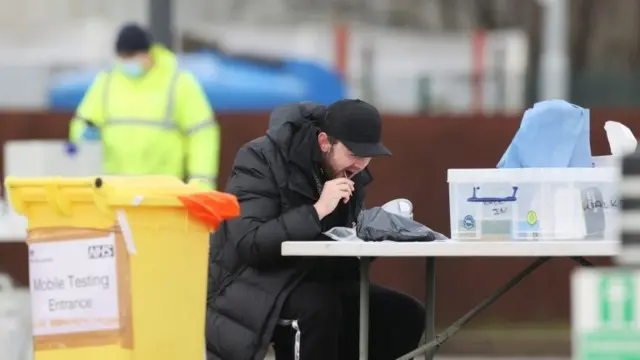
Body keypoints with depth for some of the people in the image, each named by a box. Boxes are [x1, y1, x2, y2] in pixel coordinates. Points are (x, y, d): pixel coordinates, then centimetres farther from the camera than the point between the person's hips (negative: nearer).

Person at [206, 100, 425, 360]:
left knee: (406, 316, -8)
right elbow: (248, 243, -27)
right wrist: (316, 211, -31)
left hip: (311, 281, 7)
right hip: (252, 283, -7)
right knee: (320, 306, -36)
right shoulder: (261, 160, -17)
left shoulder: (350, 172, 4)